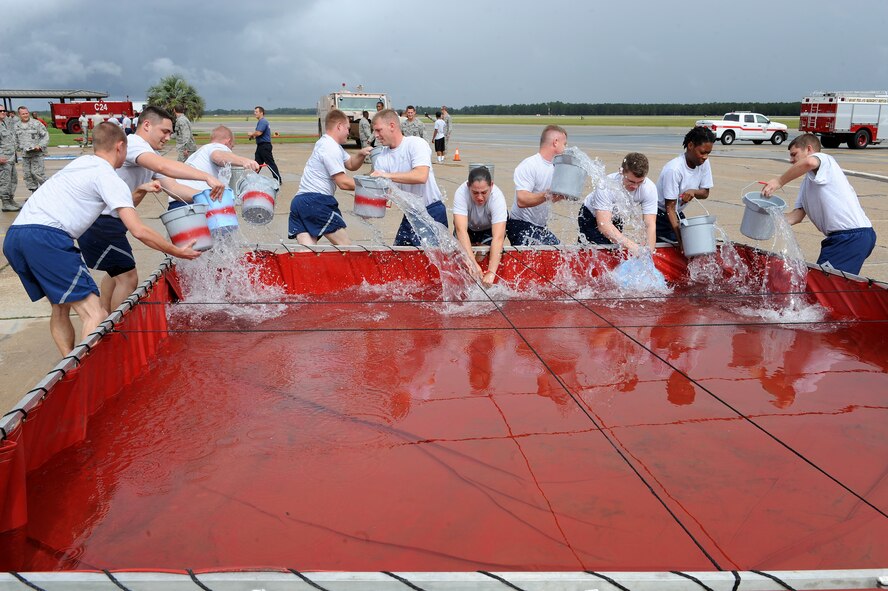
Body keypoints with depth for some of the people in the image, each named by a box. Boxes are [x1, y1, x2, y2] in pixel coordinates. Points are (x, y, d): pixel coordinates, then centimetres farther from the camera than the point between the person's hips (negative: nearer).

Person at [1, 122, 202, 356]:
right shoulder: (109, 178, 0)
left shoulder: (82, 162, 25)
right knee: (96, 315, -11)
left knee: (61, 308, 21)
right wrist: (177, 252, 4)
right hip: (45, 238, -9)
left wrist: (140, 190, 39)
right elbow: (139, 231, -5)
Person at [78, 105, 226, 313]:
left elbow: (173, 187, 3)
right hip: (100, 223, -11)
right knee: (128, 277, -7)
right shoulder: (133, 143, -16)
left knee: (117, 272, 25)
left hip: (107, 221, 11)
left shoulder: (151, 158, 14)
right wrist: (207, 177, -40)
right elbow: (164, 167, -35)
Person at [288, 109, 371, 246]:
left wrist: (361, 154, 9)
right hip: (316, 201, -10)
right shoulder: (331, 148, -9)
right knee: (345, 245, -1)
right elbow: (343, 183, -13)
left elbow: (351, 165, 30)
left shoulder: (328, 144, 24)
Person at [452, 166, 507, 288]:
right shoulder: (461, 193, -37)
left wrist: (491, 272, -54)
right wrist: (472, 262, -56)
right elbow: (461, 229, -45)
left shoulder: (497, 197, -38)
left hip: (490, 228, -1)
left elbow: (498, 237, -45)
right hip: (469, 227, 1)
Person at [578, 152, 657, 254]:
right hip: (591, 218, -4)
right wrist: (632, 246, -57)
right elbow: (604, 225, -46)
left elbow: (650, 225, -30)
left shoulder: (649, 188, -27)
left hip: (616, 219, 4)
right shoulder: (607, 185, -39)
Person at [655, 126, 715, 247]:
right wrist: (680, 240, -33)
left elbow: (705, 193, 2)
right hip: (659, 216, -7)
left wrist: (693, 191, -25)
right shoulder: (674, 169, -29)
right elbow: (670, 207, -27)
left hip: (678, 213, 7)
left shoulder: (704, 163, -8)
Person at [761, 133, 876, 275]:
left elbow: (809, 162, -30)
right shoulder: (807, 183, 23)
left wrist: (779, 181, -22)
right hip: (840, 236, 9)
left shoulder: (824, 159, -3)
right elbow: (797, 215, 12)